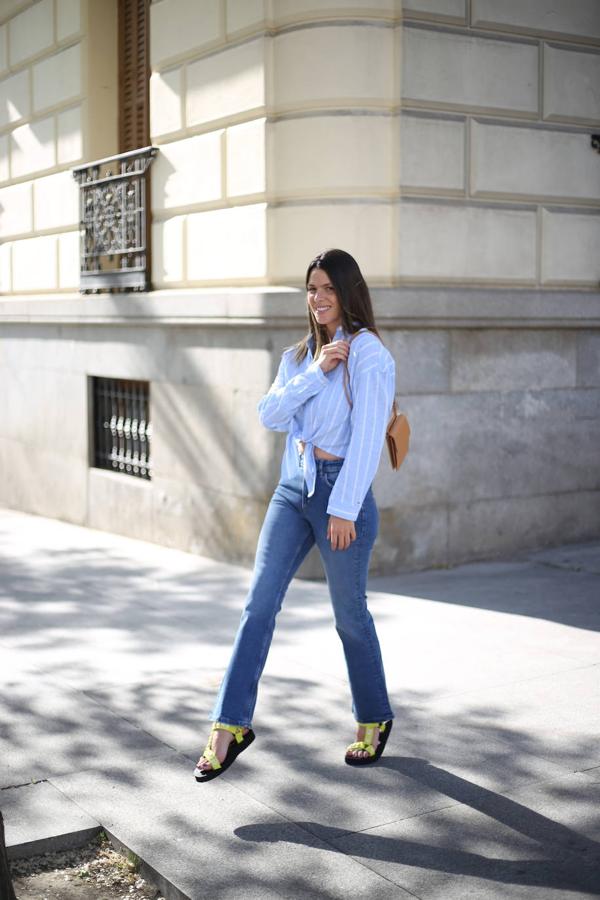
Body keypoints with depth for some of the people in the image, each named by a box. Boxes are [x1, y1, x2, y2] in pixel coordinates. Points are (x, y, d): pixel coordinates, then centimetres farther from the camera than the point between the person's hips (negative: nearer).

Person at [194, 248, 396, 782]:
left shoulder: (368, 353, -8)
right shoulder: (298, 355, 13)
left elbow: (367, 437, -14)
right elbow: (271, 416, -1)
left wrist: (344, 508, -18)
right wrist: (316, 371, -12)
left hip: (343, 490, -6)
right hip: (292, 488, 6)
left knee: (350, 615, 6)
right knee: (259, 605, -1)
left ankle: (375, 720, 27)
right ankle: (232, 724, 4)